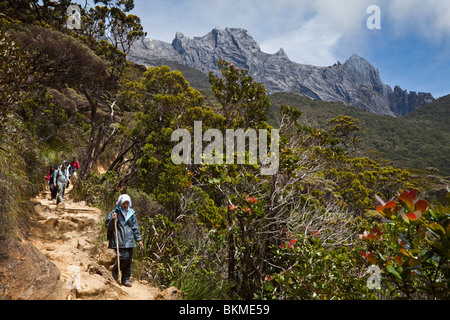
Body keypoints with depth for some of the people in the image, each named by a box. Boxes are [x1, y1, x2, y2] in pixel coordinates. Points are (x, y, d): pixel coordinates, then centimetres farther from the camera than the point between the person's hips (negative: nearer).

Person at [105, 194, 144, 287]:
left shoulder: (131, 214, 14)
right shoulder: (114, 213, 0)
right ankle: (115, 270, 11)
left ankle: (126, 279, 18)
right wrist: (113, 220, -19)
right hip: (119, 241, -5)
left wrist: (139, 239, 14)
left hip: (129, 241, 5)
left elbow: (135, 228, 19)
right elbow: (108, 226, -1)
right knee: (124, 257, -16)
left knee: (129, 260, 5)